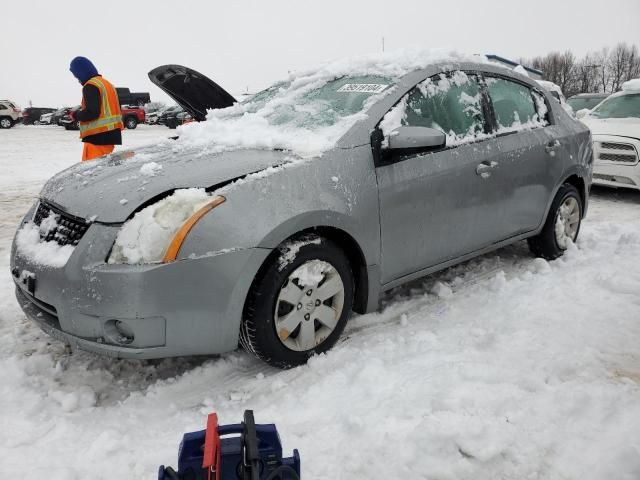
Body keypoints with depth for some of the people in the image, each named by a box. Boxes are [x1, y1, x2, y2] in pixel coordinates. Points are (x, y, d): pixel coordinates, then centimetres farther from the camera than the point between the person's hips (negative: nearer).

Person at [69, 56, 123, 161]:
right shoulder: (106, 83, 19)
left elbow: (91, 113, -20)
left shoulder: (90, 86, -11)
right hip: (111, 134, 10)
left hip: (97, 136, -10)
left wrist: (76, 115, -3)